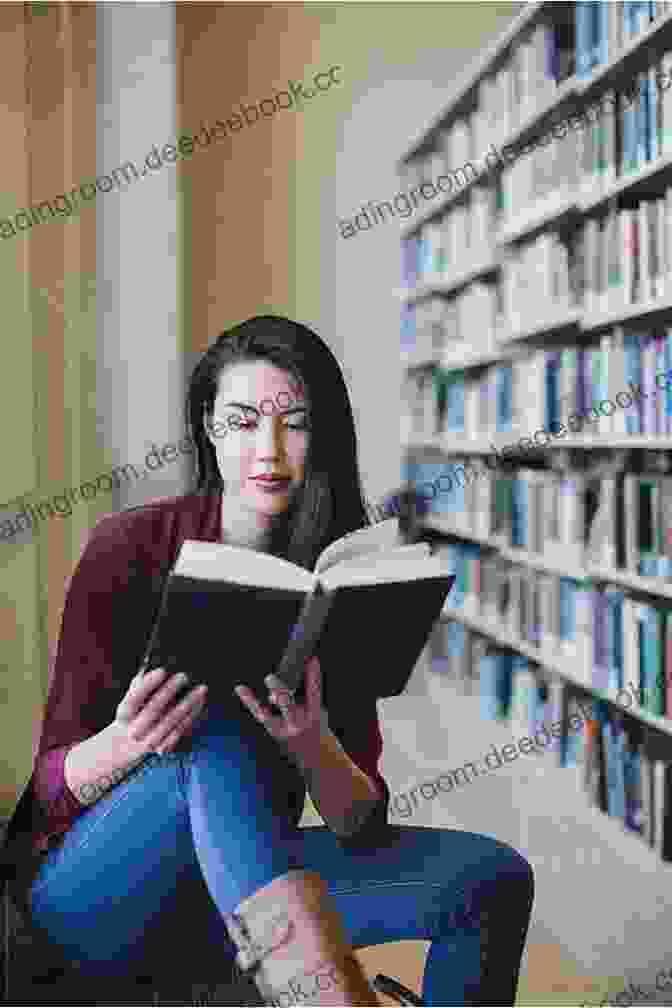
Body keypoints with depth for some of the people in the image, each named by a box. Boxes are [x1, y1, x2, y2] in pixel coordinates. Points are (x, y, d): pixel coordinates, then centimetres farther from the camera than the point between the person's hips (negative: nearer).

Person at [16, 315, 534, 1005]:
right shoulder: (128, 549, -10)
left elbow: (363, 824, -5)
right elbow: (53, 781, -9)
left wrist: (312, 747, -28)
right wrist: (128, 741, -32)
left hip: (245, 893, 4)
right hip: (92, 898, -3)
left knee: (495, 876, -15)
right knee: (214, 731, -34)